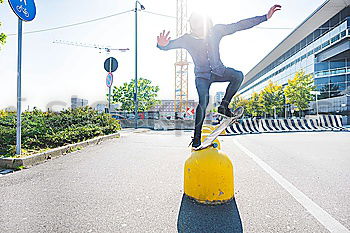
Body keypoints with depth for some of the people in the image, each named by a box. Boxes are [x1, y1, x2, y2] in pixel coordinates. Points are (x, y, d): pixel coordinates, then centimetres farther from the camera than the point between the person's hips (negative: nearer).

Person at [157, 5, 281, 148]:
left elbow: (239, 25, -5)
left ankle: (223, 106, -13)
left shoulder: (216, 31, -7)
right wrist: (162, 44, -42)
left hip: (218, 70, 3)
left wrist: (265, 17, -6)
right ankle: (197, 136, -12)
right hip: (202, 75, -3)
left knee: (238, 76, -25)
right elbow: (169, 45, -16)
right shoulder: (187, 39, -11)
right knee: (203, 101, -23)